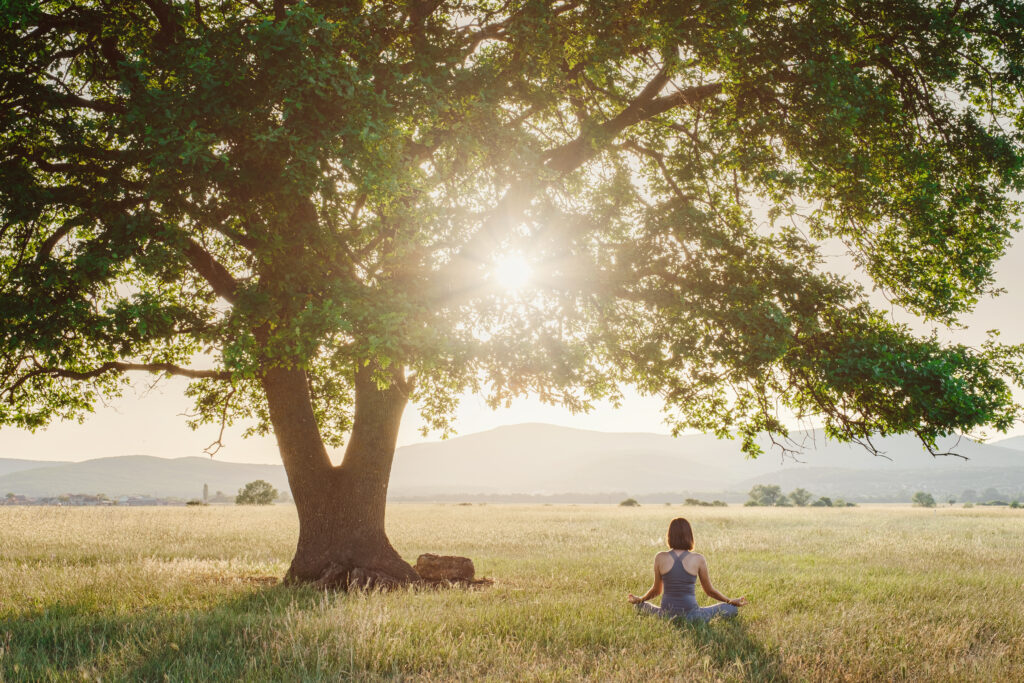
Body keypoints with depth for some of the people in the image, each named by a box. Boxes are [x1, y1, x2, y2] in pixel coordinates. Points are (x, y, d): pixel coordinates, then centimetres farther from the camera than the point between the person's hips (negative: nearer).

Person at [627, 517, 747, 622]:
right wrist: (730, 601, 24)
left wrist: (639, 599, 30)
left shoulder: (660, 558, -2)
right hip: (691, 615, -2)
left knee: (640, 606, 32)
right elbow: (710, 591, 6)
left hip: (666, 615, 2)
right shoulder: (699, 559, -6)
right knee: (732, 608, 12)